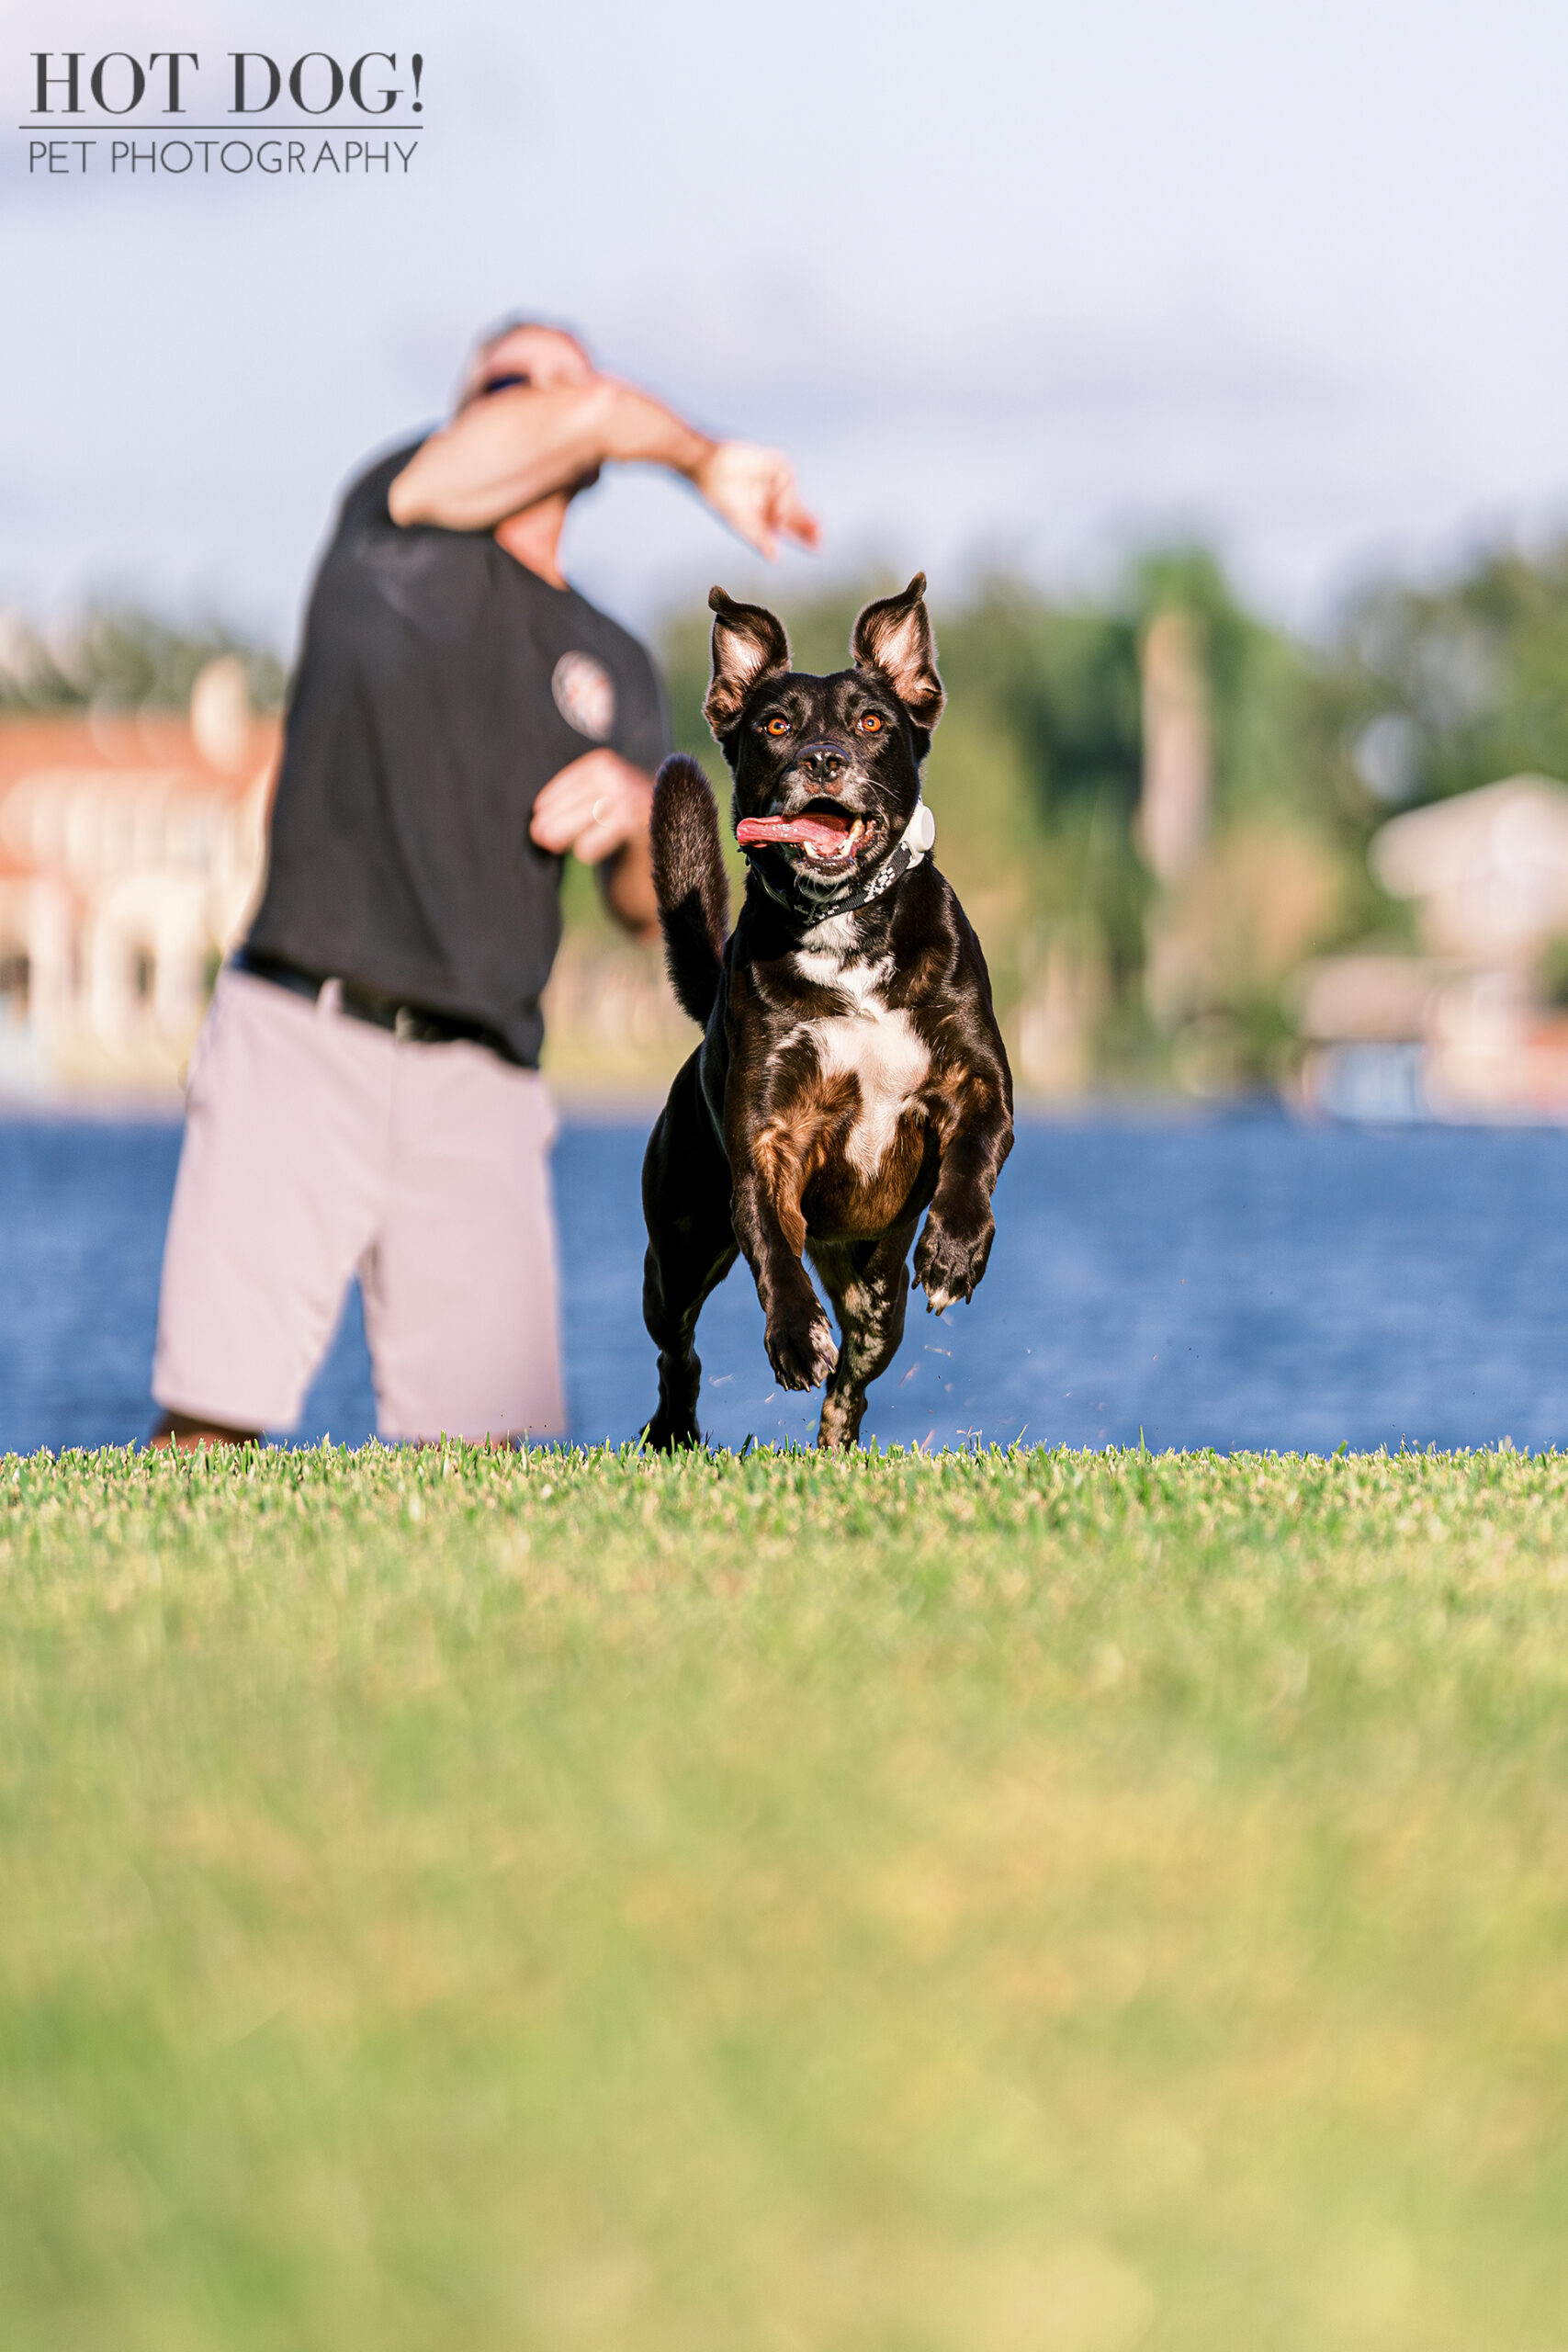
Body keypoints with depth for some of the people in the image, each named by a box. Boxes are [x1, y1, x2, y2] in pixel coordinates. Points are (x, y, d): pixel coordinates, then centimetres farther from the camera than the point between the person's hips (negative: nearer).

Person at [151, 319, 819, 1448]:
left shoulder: (612, 665, 23)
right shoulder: (398, 529, 9)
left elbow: (660, 908, 19)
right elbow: (594, 416, -6)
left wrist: (643, 812, -2)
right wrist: (703, 459, 13)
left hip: (478, 1092, 4)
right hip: (300, 1045, -3)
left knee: (495, 1452, -10)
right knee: (207, 1432, -10)